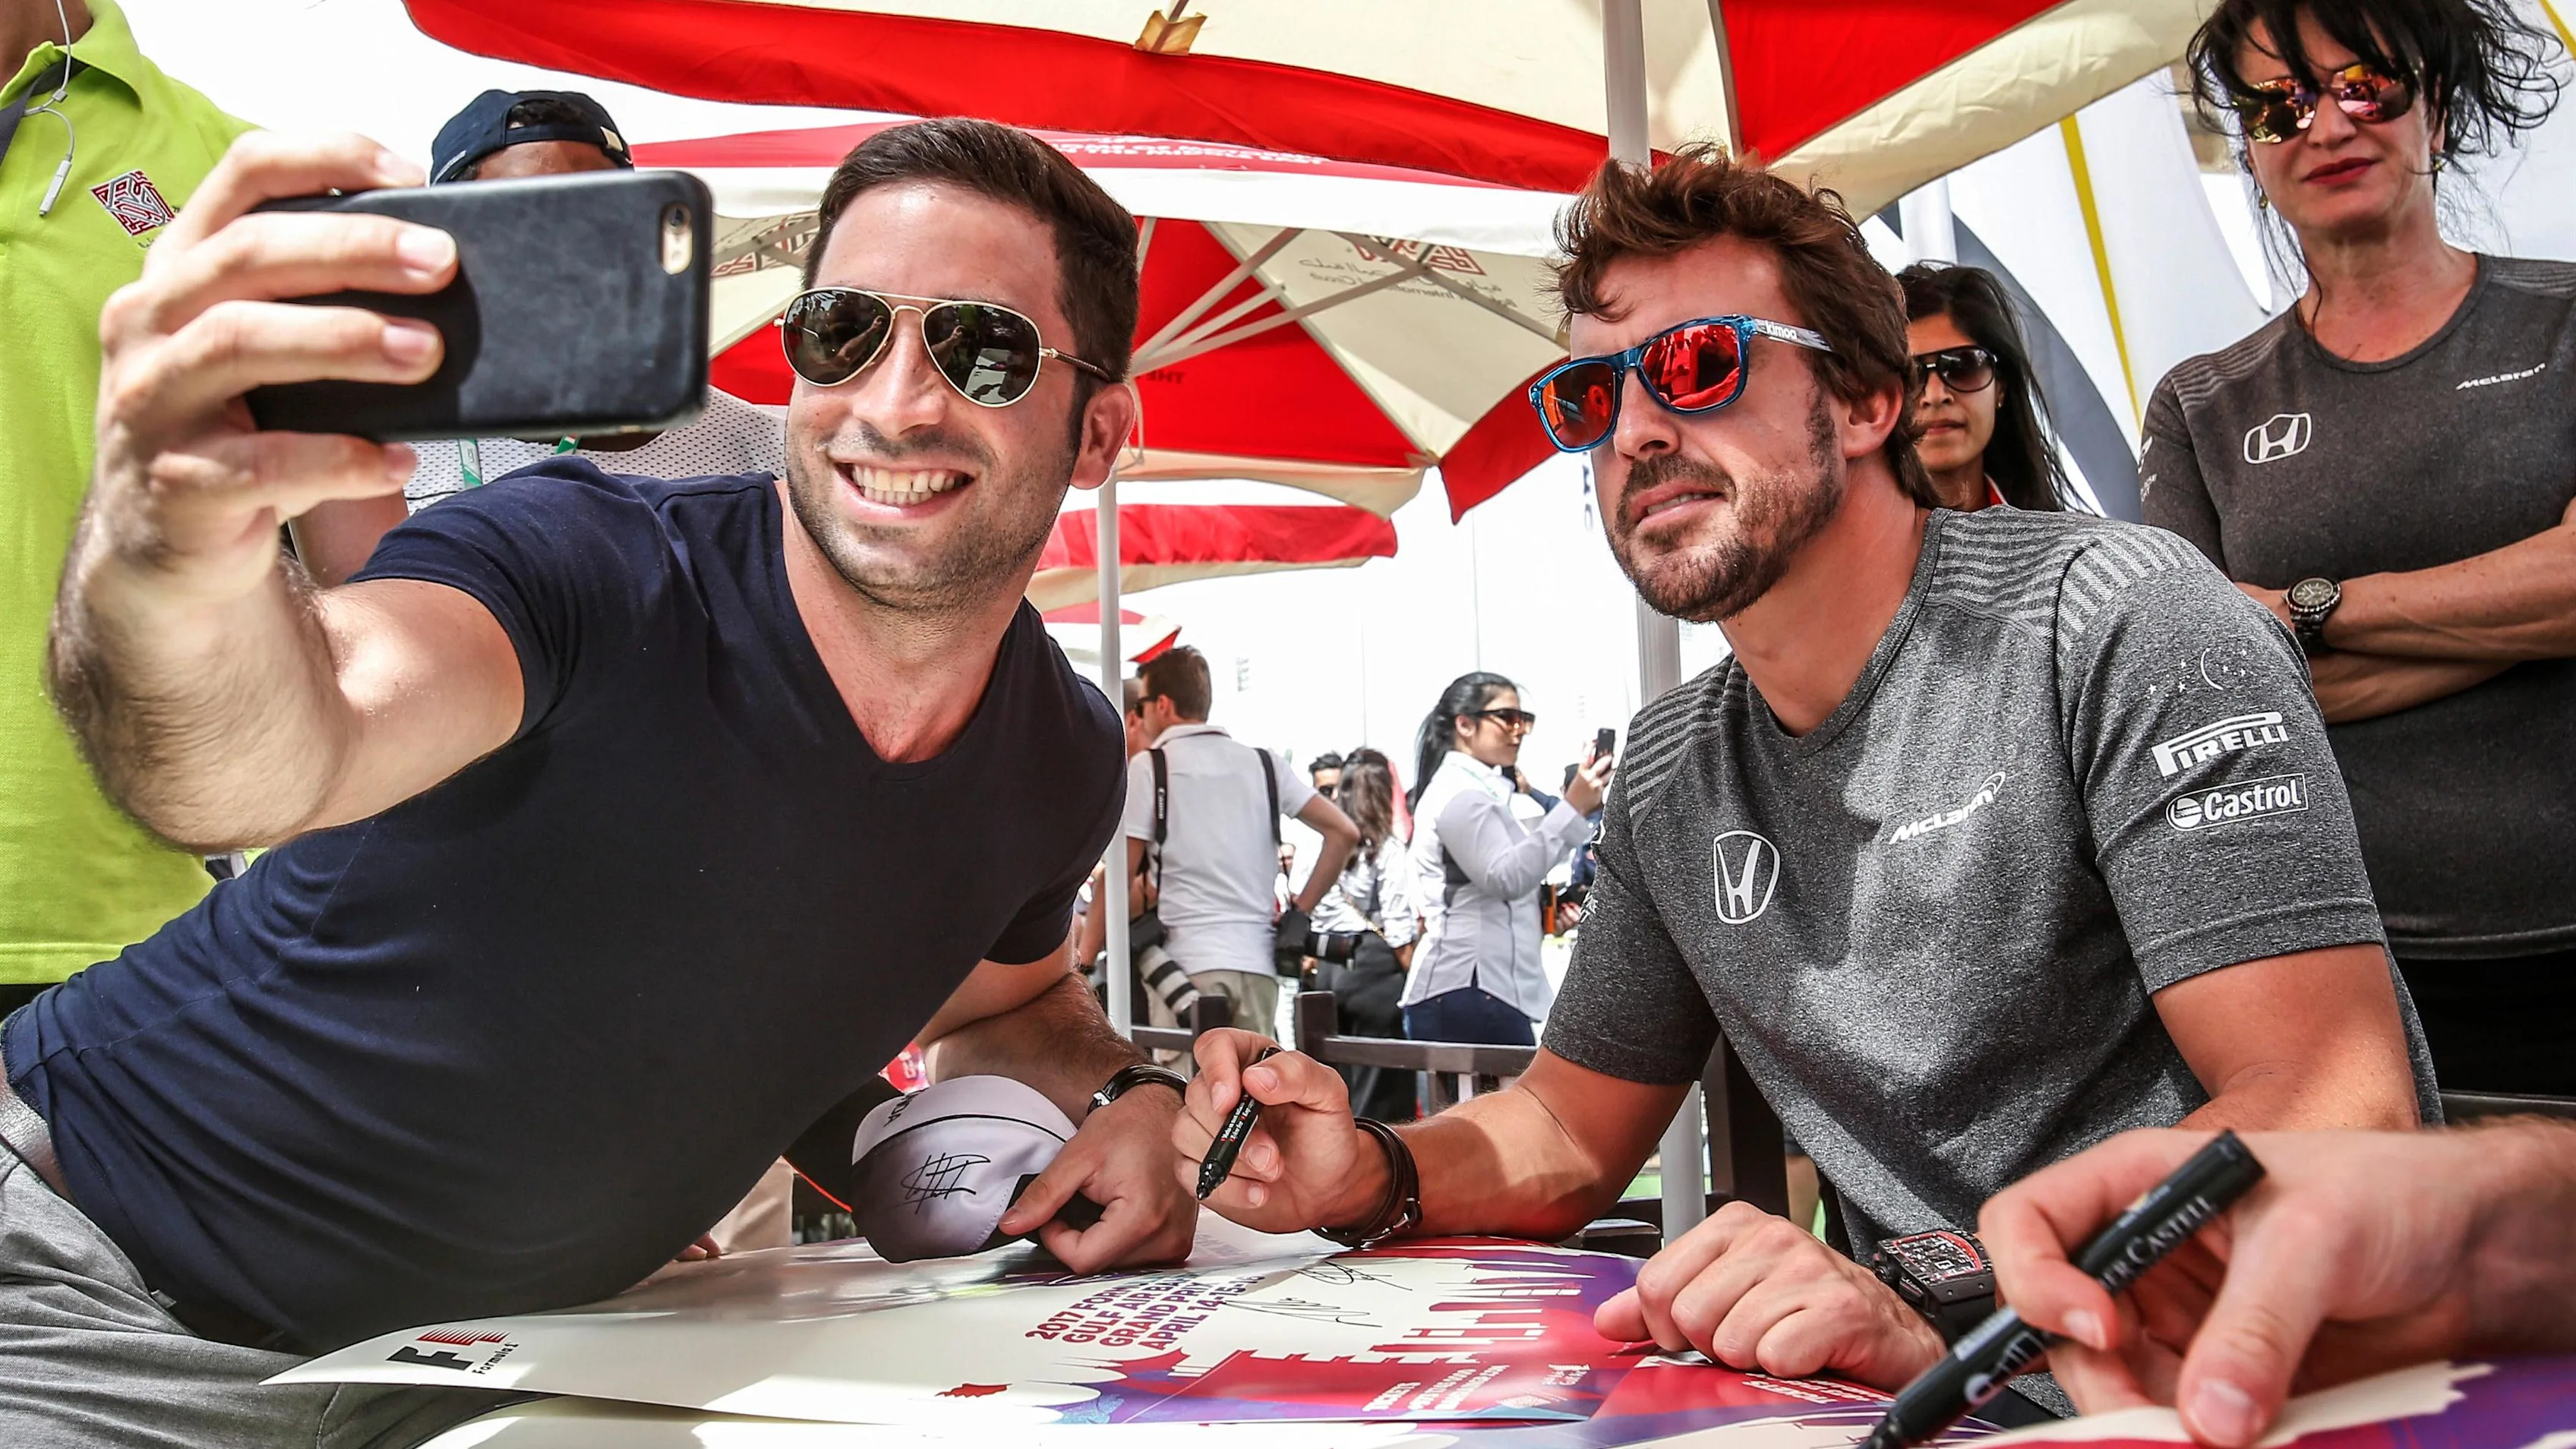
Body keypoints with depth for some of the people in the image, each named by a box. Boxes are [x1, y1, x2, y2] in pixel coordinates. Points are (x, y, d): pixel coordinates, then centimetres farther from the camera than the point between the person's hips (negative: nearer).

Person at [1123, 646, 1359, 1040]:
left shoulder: (1148, 767, 0)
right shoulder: (1262, 763, 13)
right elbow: (1344, 832, 8)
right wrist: (1301, 911, 11)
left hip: (1186, 962, -4)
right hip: (1258, 960, 5)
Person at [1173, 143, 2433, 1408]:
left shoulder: (2113, 617, -13)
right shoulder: (1669, 776, 7)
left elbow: (2340, 1108, -21)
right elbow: (1572, 1126, 14)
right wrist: (1371, 1180, -7)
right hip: (1948, 1387, 5)